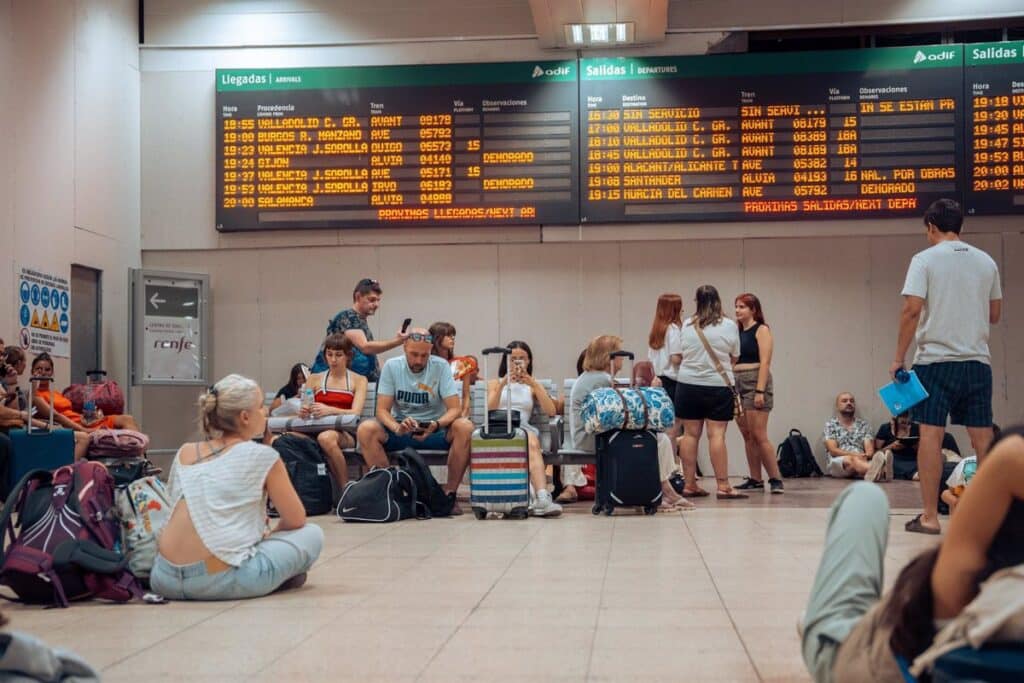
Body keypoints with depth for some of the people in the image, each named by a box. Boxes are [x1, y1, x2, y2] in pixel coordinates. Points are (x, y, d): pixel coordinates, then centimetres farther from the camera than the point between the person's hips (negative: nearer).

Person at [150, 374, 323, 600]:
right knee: (312, 534, 12)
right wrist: (271, 534, 30)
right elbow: (296, 520, 8)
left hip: (166, 580, 5)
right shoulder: (262, 456, 0)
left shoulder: (184, 454, 15)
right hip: (222, 581, -5)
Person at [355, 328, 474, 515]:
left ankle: (450, 493, -19)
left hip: (434, 430, -1)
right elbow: (382, 410, -8)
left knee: (465, 427, -31)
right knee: (366, 429, -27)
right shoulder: (392, 367, -3)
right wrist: (397, 428, -30)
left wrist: (436, 425, -34)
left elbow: (455, 409, -12)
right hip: (400, 430, 1)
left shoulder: (441, 367, -6)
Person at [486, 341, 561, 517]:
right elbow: (490, 410, 7)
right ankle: (542, 497, -56)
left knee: (531, 441, -39)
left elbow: (551, 412, 11)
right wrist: (503, 384, -5)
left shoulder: (533, 386, 30)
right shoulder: (495, 383, 29)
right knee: (532, 444, -39)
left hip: (524, 428, 2)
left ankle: (541, 498, -57)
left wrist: (534, 384, 0)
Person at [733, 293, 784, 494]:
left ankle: (776, 479, -7)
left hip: (755, 381, -7)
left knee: (759, 435, -11)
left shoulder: (762, 330, -2)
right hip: (736, 383, 7)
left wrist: (760, 391, -18)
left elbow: (765, 362, -10)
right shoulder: (736, 332, 16)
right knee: (747, 436, 6)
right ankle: (755, 479, 10)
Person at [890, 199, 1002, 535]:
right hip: (977, 360, 4)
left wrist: (898, 358, -8)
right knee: (983, 437, 7)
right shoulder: (985, 261, 10)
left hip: (936, 359, -4)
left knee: (931, 434, -2)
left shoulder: (925, 259, -4)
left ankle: (929, 516, -3)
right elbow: (995, 314, 16)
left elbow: (912, 309, -12)